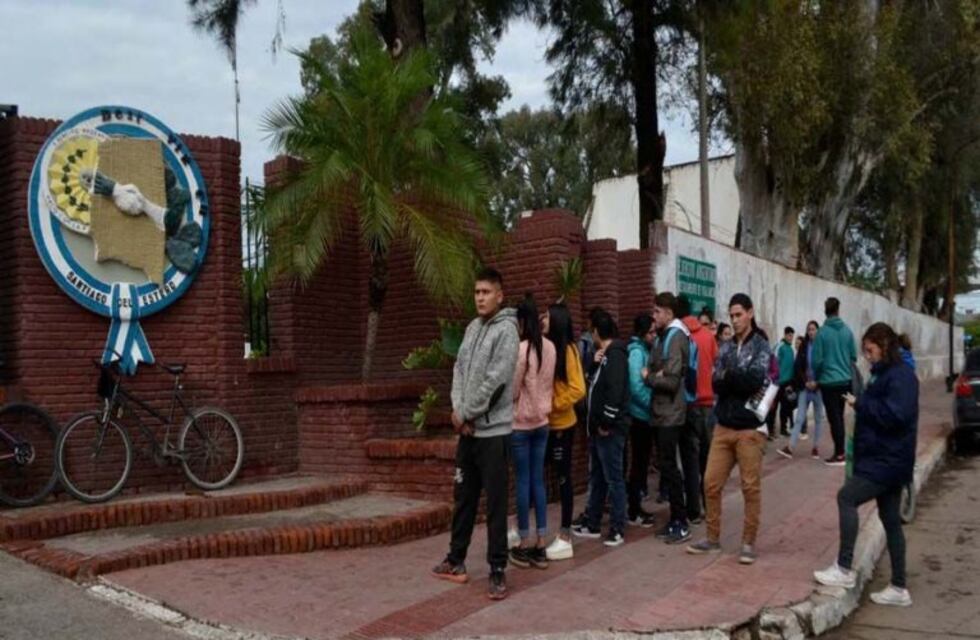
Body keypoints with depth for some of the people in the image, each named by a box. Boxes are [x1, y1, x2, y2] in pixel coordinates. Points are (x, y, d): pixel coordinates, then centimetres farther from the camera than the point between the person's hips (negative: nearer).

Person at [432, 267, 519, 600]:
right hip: (467, 429, 7)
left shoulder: (506, 330, -11)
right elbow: (459, 370, 10)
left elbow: (494, 381, -18)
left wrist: (465, 414, -10)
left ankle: (498, 571, 8)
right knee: (463, 497, 17)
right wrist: (458, 411, -4)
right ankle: (455, 561, 29)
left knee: (495, 504, 0)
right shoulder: (472, 328, 13)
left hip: (493, 431, -7)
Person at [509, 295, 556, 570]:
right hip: (542, 421, 6)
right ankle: (540, 546, 13)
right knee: (538, 480, 9)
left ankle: (524, 547, 9)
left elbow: (513, 391, -11)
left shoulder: (521, 349, -17)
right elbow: (549, 385, 9)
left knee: (523, 482, 2)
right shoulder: (549, 348, 2)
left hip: (520, 423, -6)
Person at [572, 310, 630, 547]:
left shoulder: (615, 355, -13)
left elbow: (615, 391, -23)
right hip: (598, 426, 10)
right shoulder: (605, 355, 17)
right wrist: (595, 422, 14)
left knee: (613, 478, -4)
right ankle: (592, 524, 24)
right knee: (596, 476, 15)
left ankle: (618, 529, 3)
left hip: (610, 428, -10)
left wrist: (606, 422, -20)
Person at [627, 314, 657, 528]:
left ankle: (636, 506, 23)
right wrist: (653, 403, -14)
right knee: (639, 462, -3)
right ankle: (633, 511, 5)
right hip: (639, 415, -9)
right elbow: (636, 386, -22)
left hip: (645, 414, 9)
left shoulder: (645, 350, 12)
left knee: (642, 462, 13)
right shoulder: (637, 352, -15)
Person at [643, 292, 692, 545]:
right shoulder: (663, 336, 14)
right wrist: (653, 374, -7)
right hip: (662, 412, 9)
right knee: (666, 466, 13)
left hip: (670, 413, -9)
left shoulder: (675, 337, -14)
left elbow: (671, 381, -21)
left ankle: (681, 523, 4)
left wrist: (648, 377, -7)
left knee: (669, 467, -4)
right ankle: (674, 519, 21)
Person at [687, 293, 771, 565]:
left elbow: (756, 380, -19)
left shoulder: (761, 347, -3)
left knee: (751, 488, 3)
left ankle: (748, 543, 15)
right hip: (723, 426, 5)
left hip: (750, 428, -4)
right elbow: (716, 384, -2)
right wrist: (739, 379, -19)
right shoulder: (726, 348, 9)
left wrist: (728, 375, -11)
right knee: (711, 484, 5)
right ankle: (713, 538, 19)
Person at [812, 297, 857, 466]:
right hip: (845, 380, 5)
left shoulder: (822, 332, -13)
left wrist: (817, 377, 7)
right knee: (839, 416, 17)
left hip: (829, 381, -5)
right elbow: (854, 356, 5)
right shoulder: (847, 331, -1)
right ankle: (841, 451, 22)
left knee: (834, 417, 1)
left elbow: (817, 359, -12)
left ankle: (839, 455, 3)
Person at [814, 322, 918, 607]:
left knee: (846, 497, -14)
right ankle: (898, 588, 18)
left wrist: (861, 404, -18)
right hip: (885, 458, 10)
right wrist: (860, 405, 4)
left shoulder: (900, 376, -15)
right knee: (890, 520, 11)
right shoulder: (885, 374, 15)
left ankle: (844, 569, -9)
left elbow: (895, 414, -26)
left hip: (888, 460, -10)